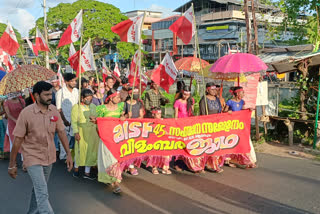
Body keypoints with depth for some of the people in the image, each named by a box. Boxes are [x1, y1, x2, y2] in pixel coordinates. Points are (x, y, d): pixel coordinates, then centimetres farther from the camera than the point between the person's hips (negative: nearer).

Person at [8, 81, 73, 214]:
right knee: (42, 194, -11)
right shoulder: (26, 113, -17)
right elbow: (18, 140, -12)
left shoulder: (54, 110, -4)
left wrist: (69, 153, 2)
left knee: (39, 189, 21)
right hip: (33, 157, -5)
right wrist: (12, 165, -8)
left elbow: (61, 132, 4)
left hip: (49, 157, 5)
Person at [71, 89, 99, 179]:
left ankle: (87, 172, 17)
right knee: (80, 150, 3)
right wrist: (76, 132, -18)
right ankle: (76, 168, 28)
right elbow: (74, 121, -9)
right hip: (82, 132, -4)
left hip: (93, 132, 5)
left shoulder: (93, 106, 10)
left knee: (91, 151, 6)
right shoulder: (76, 107, -4)